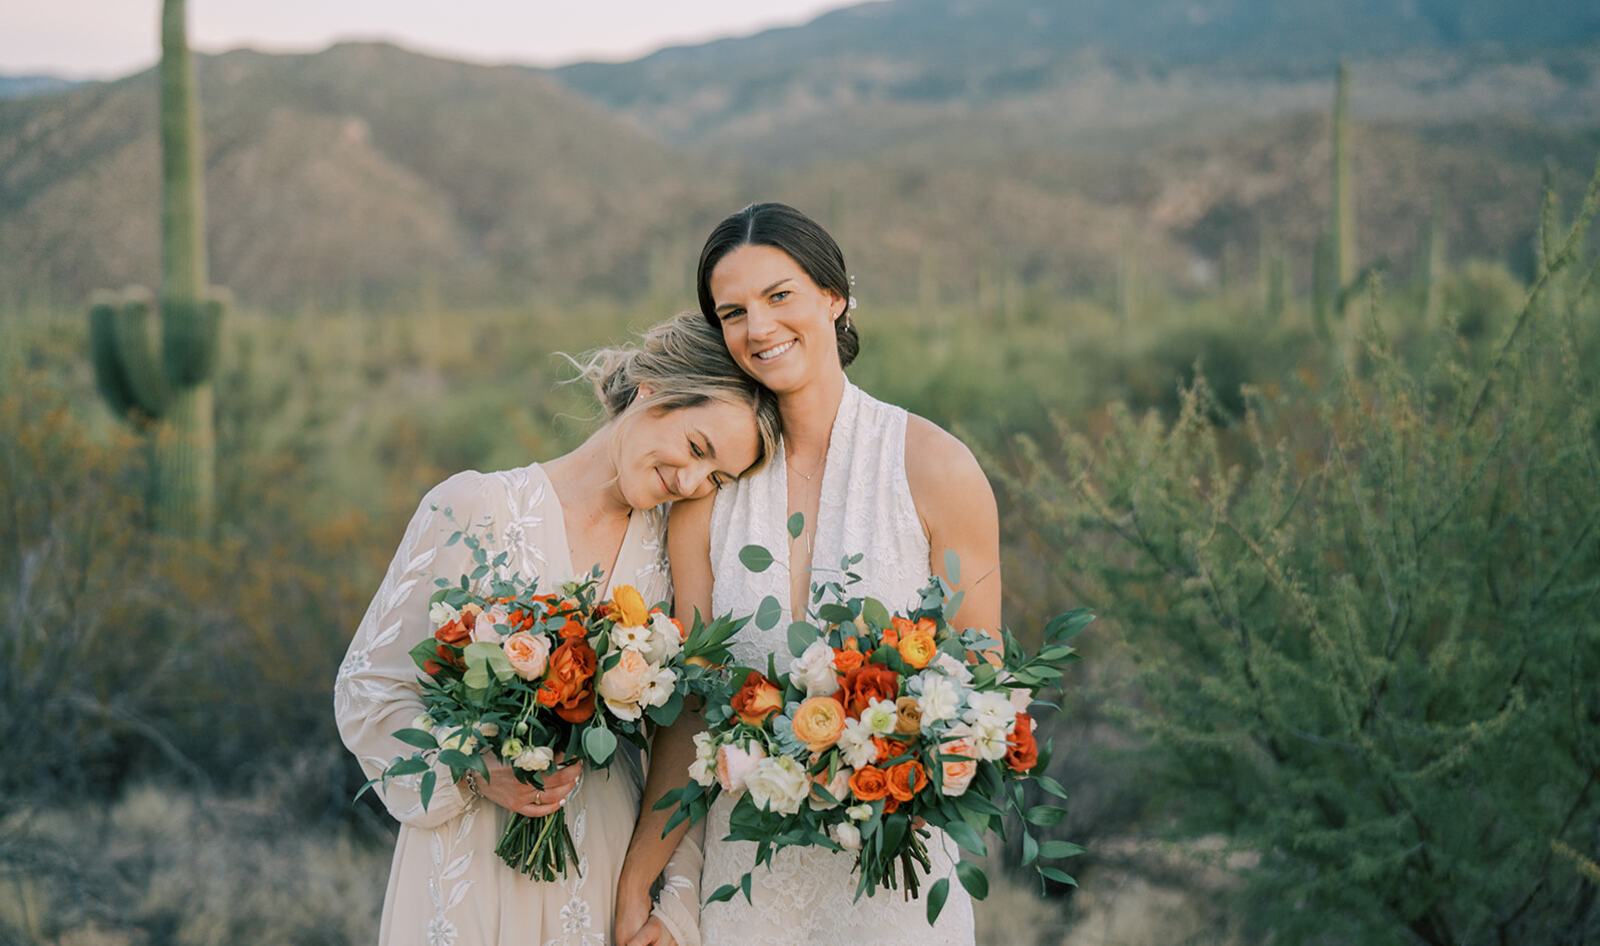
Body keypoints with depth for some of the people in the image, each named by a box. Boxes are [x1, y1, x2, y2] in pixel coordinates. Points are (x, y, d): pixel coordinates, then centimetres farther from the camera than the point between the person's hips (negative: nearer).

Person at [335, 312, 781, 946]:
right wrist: (476, 773, -20)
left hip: (610, 863, 4)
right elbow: (367, 687, -7)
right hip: (477, 864, -3)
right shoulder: (477, 509, -10)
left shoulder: (673, 541, 3)